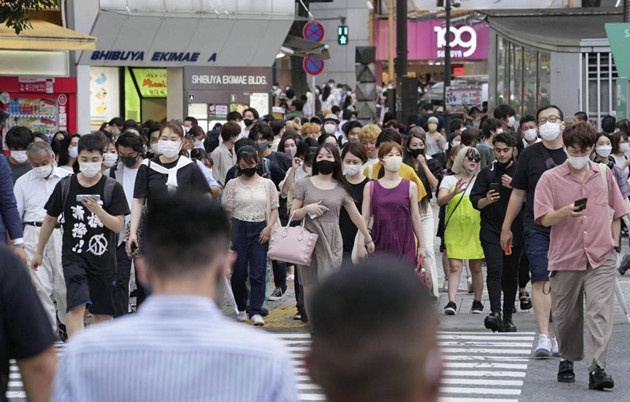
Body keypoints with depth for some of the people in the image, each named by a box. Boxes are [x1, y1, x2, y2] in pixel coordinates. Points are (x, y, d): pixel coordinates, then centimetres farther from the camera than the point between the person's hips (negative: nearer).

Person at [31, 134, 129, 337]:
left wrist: (97, 210, -23)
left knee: (102, 312, 8)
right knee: (76, 305, -19)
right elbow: (50, 219, 12)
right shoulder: (65, 186, 1)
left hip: (103, 257, 1)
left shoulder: (112, 188, -2)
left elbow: (118, 225, -6)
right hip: (73, 256, -1)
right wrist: (39, 252, 18)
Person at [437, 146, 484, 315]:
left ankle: (477, 301, 16)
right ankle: (451, 302, -17)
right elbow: (440, 200, -9)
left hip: (475, 230, 2)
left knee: (476, 268, 6)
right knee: (455, 266, -11)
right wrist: (454, 193, -28)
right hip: (454, 230, -2)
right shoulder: (449, 180, 6)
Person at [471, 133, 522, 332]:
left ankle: (507, 318, 15)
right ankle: (495, 313, -26)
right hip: (491, 231, -1)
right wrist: (486, 201, -17)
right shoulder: (487, 172, 7)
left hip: (515, 231, 1)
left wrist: (514, 187, -12)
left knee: (510, 275, 7)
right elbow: (475, 201, 4)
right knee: (495, 270, -18)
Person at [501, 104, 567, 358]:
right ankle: (543, 337, -12)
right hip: (537, 228, -1)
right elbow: (518, 194, 8)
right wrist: (506, 227, 8)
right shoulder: (530, 155, 4)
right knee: (541, 281, -9)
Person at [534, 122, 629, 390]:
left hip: (601, 257, 0)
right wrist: (565, 212, -24)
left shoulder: (604, 174, 9)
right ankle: (567, 360, 31)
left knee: (600, 312, -12)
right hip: (566, 257, 0)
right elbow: (544, 218, -6)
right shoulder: (551, 178, 1)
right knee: (566, 316, 9)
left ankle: (597, 368, -17)